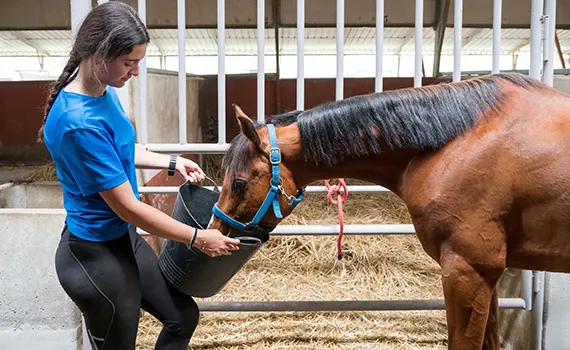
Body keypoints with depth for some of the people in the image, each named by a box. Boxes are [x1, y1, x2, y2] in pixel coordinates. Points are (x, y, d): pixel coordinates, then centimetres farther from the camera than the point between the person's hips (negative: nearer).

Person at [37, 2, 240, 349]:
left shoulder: (106, 91, -3)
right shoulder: (79, 122, -30)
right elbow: (127, 207, -26)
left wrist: (172, 162, 4)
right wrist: (198, 238, -18)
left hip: (124, 238, 9)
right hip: (96, 257, -9)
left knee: (183, 316, 20)